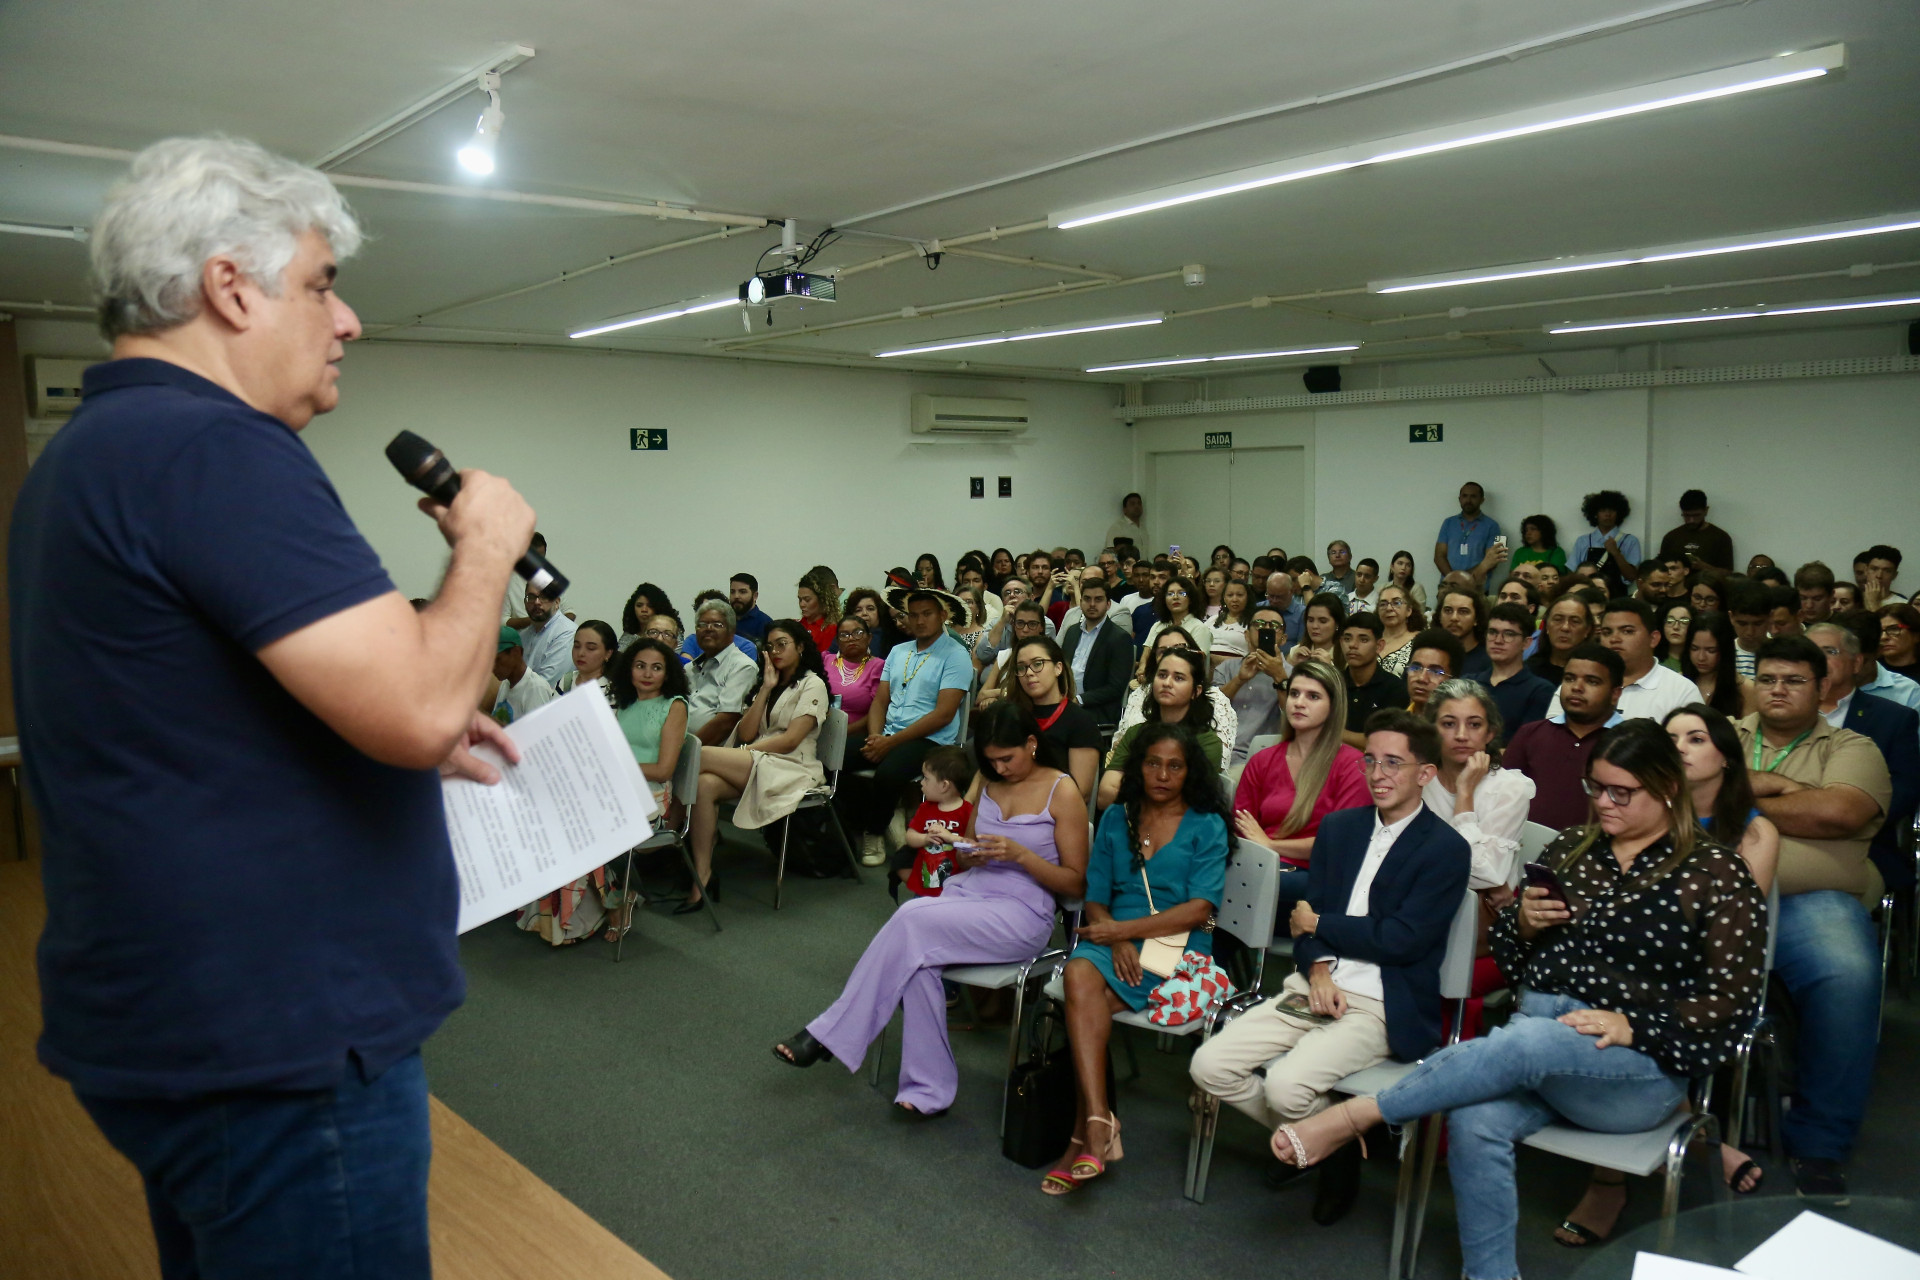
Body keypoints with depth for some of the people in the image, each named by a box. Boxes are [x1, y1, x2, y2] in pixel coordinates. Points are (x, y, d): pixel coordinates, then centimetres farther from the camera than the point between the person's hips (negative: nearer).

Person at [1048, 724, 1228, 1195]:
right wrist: (1116, 939, -9)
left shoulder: (1207, 827, 5)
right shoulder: (1115, 819, 17)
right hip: (1115, 939, 3)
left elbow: (1199, 909, -6)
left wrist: (1124, 928, -13)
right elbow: (1095, 900, 13)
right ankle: (1099, 1123, -35)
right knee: (1079, 974, -32)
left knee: (1086, 996, -29)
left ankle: (1087, 1132, -21)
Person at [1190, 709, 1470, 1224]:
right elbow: (1307, 912, 9)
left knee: (1286, 1084, -29)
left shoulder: (1446, 850, -6)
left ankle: (1339, 1147, 6)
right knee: (1210, 1066, -10)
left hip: (1381, 1007, -6)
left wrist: (1319, 924, -4)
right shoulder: (1338, 827, 12)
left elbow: (1400, 939, -14)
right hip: (1316, 987, 6)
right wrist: (1318, 970, -11)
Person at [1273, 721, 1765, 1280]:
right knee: (1473, 1123, -28)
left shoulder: (1716, 873, 1)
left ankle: (1354, 1116, -29)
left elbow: (1731, 1001, -5)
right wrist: (1522, 923, -3)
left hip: (1640, 1066, -4)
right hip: (1535, 1028, 4)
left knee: (1524, 1044, -37)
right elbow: (1509, 959, 20)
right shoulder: (1571, 848, 14)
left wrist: (1633, 1027, -17)